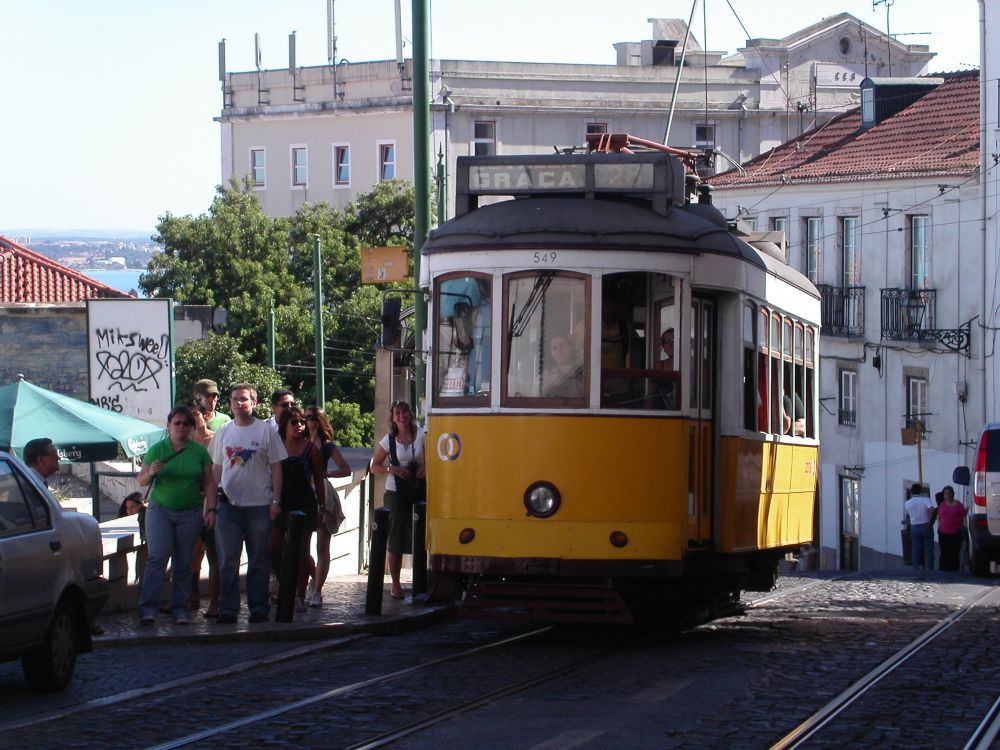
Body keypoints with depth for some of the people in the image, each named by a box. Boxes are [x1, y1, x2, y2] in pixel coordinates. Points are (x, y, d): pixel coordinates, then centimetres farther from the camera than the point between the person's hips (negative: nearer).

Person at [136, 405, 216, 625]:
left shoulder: (199, 452, 7)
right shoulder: (157, 450, 5)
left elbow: (209, 483, 9)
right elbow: (141, 481, 7)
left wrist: (210, 509, -1)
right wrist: (150, 473, -14)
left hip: (189, 513, 1)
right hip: (160, 510, -1)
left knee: (183, 563, 2)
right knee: (157, 557, -12)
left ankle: (180, 609, 7)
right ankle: (148, 608, -13)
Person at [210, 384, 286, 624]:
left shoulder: (266, 431, 0)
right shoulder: (224, 431, 9)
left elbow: (276, 467, 1)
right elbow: (216, 467, 14)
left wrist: (276, 500, -6)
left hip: (259, 505, -2)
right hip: (229, 503, 2)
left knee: (259, 560, 5)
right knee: (227, 559, 1)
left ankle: (258, 606, 11)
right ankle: (228, 607, 5)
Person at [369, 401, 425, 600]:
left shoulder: (421, 436, 2)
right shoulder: (388, 441, 2)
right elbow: (375, 467, 6)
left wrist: (425, 468, -12)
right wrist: (393, 469, -11)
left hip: (418, 491, 0)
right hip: (395, 492, 0)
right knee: (396, 539, -1)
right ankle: (395, 584, 6)